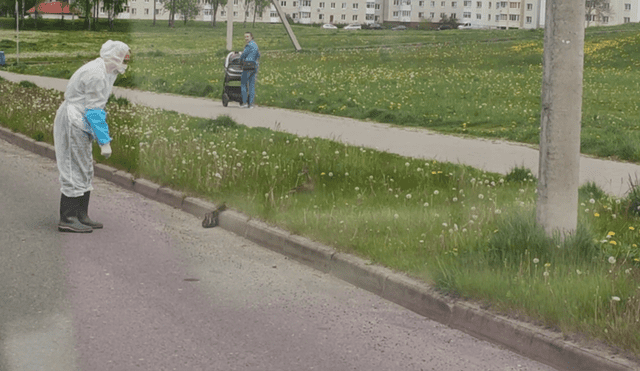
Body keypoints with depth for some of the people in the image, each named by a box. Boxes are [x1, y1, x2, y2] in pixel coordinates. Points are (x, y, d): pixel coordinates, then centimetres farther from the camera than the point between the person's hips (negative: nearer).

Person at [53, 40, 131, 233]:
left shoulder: (102, 71, 13)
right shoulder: (96, 75, -20)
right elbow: (95, 112, -22)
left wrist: (101, 138, 20)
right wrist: (104, 141, -20)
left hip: (78, 125, 11)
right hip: (73, 123, -11)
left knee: (85, 171, 13)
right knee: (75, 171, -7)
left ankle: (81, 216, 19)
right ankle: (67, 219, -3)